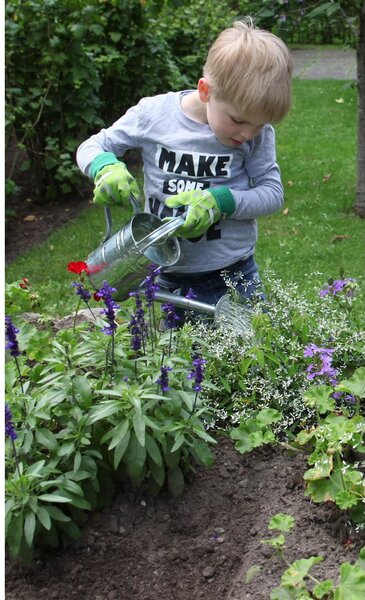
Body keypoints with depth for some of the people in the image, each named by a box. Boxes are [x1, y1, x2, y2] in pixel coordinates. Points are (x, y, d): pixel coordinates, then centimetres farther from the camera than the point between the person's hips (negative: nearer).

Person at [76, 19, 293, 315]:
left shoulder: (258, 133, -10)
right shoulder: (153, 113, -10)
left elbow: (273, 192, -5)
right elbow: (91, 148, 1)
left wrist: (222, 201, -23)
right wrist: (107, 167, -23)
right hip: (167, 276, 1)